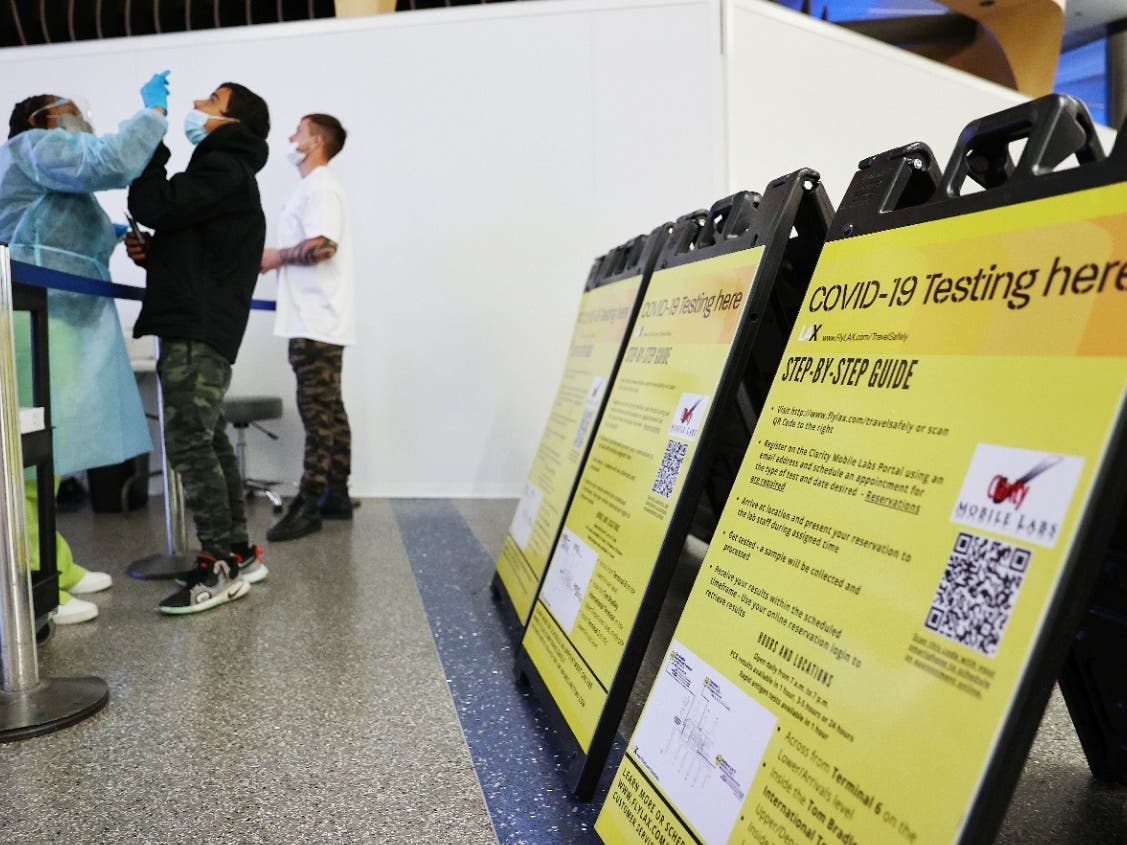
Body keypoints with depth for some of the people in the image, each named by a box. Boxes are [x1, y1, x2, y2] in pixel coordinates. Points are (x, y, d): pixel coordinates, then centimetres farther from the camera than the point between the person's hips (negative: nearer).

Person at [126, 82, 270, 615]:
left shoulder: (222, 169, -8)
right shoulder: (225, 170, 25)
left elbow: (155, 207, -19)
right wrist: (151, 252, 9)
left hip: (198, 331, -10)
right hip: (197, 328, 10)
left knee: (188, 443, -11)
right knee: (209, 441, 11)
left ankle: (221, 566, -6)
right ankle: (239, 553, 17)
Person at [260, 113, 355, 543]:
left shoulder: (321, 188, -10)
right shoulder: (311, 188, 22)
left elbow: (321, 246, -24)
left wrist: (277, 256, -11)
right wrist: (274, 260, 11)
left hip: (316, 324, -10)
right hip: (316, 321, 10)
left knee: (318, 413, -8)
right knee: (329, 411, 11)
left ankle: (308, 506, -5)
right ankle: (336, 496, 17)